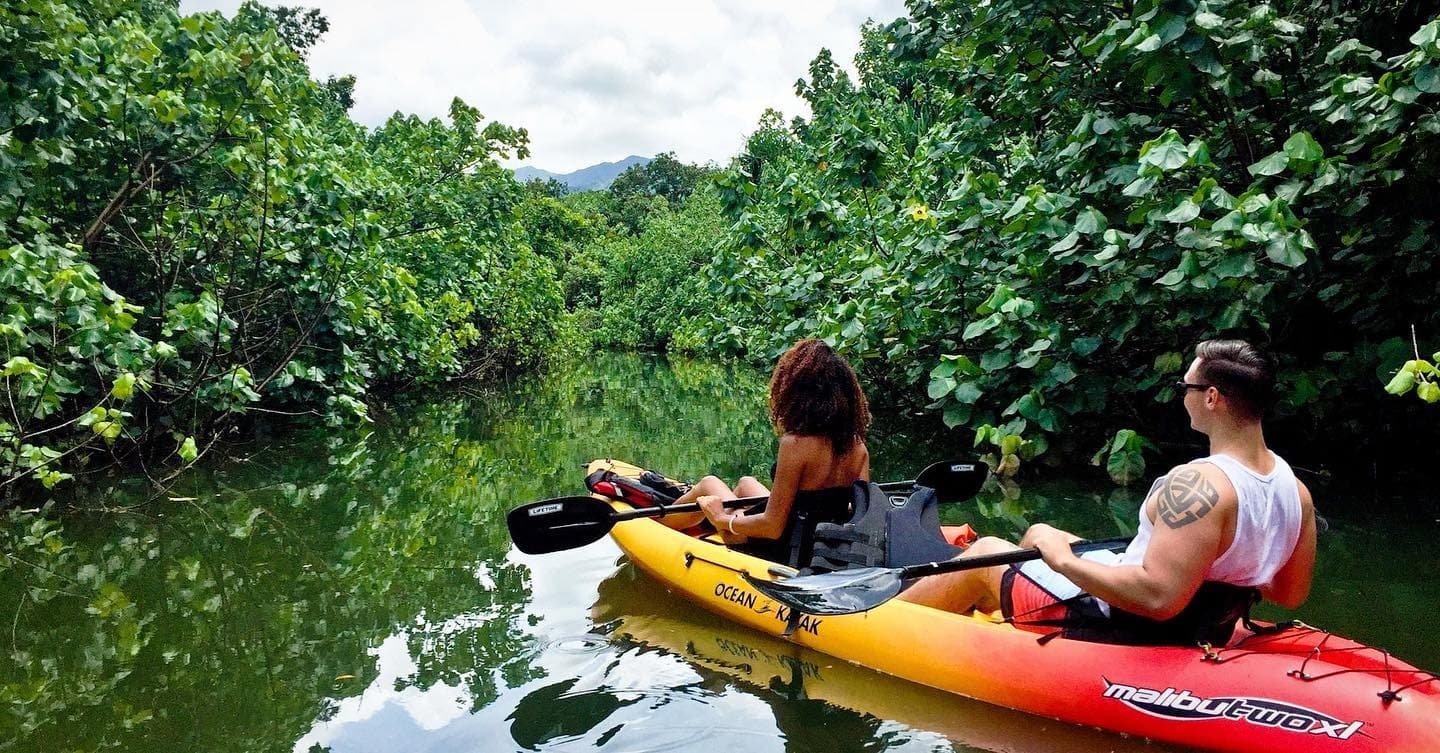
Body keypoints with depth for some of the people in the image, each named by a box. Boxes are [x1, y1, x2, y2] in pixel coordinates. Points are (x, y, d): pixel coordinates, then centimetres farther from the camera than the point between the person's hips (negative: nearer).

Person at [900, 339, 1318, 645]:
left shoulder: (1197, 485, -32)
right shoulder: (1296, 491, -6)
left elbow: (1158, 597, -39)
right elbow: (1292, 595, 5)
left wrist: (1063, 560, -27)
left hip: (1119, 632, -9)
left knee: (986, 554, 9)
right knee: (1040, 535, 25)